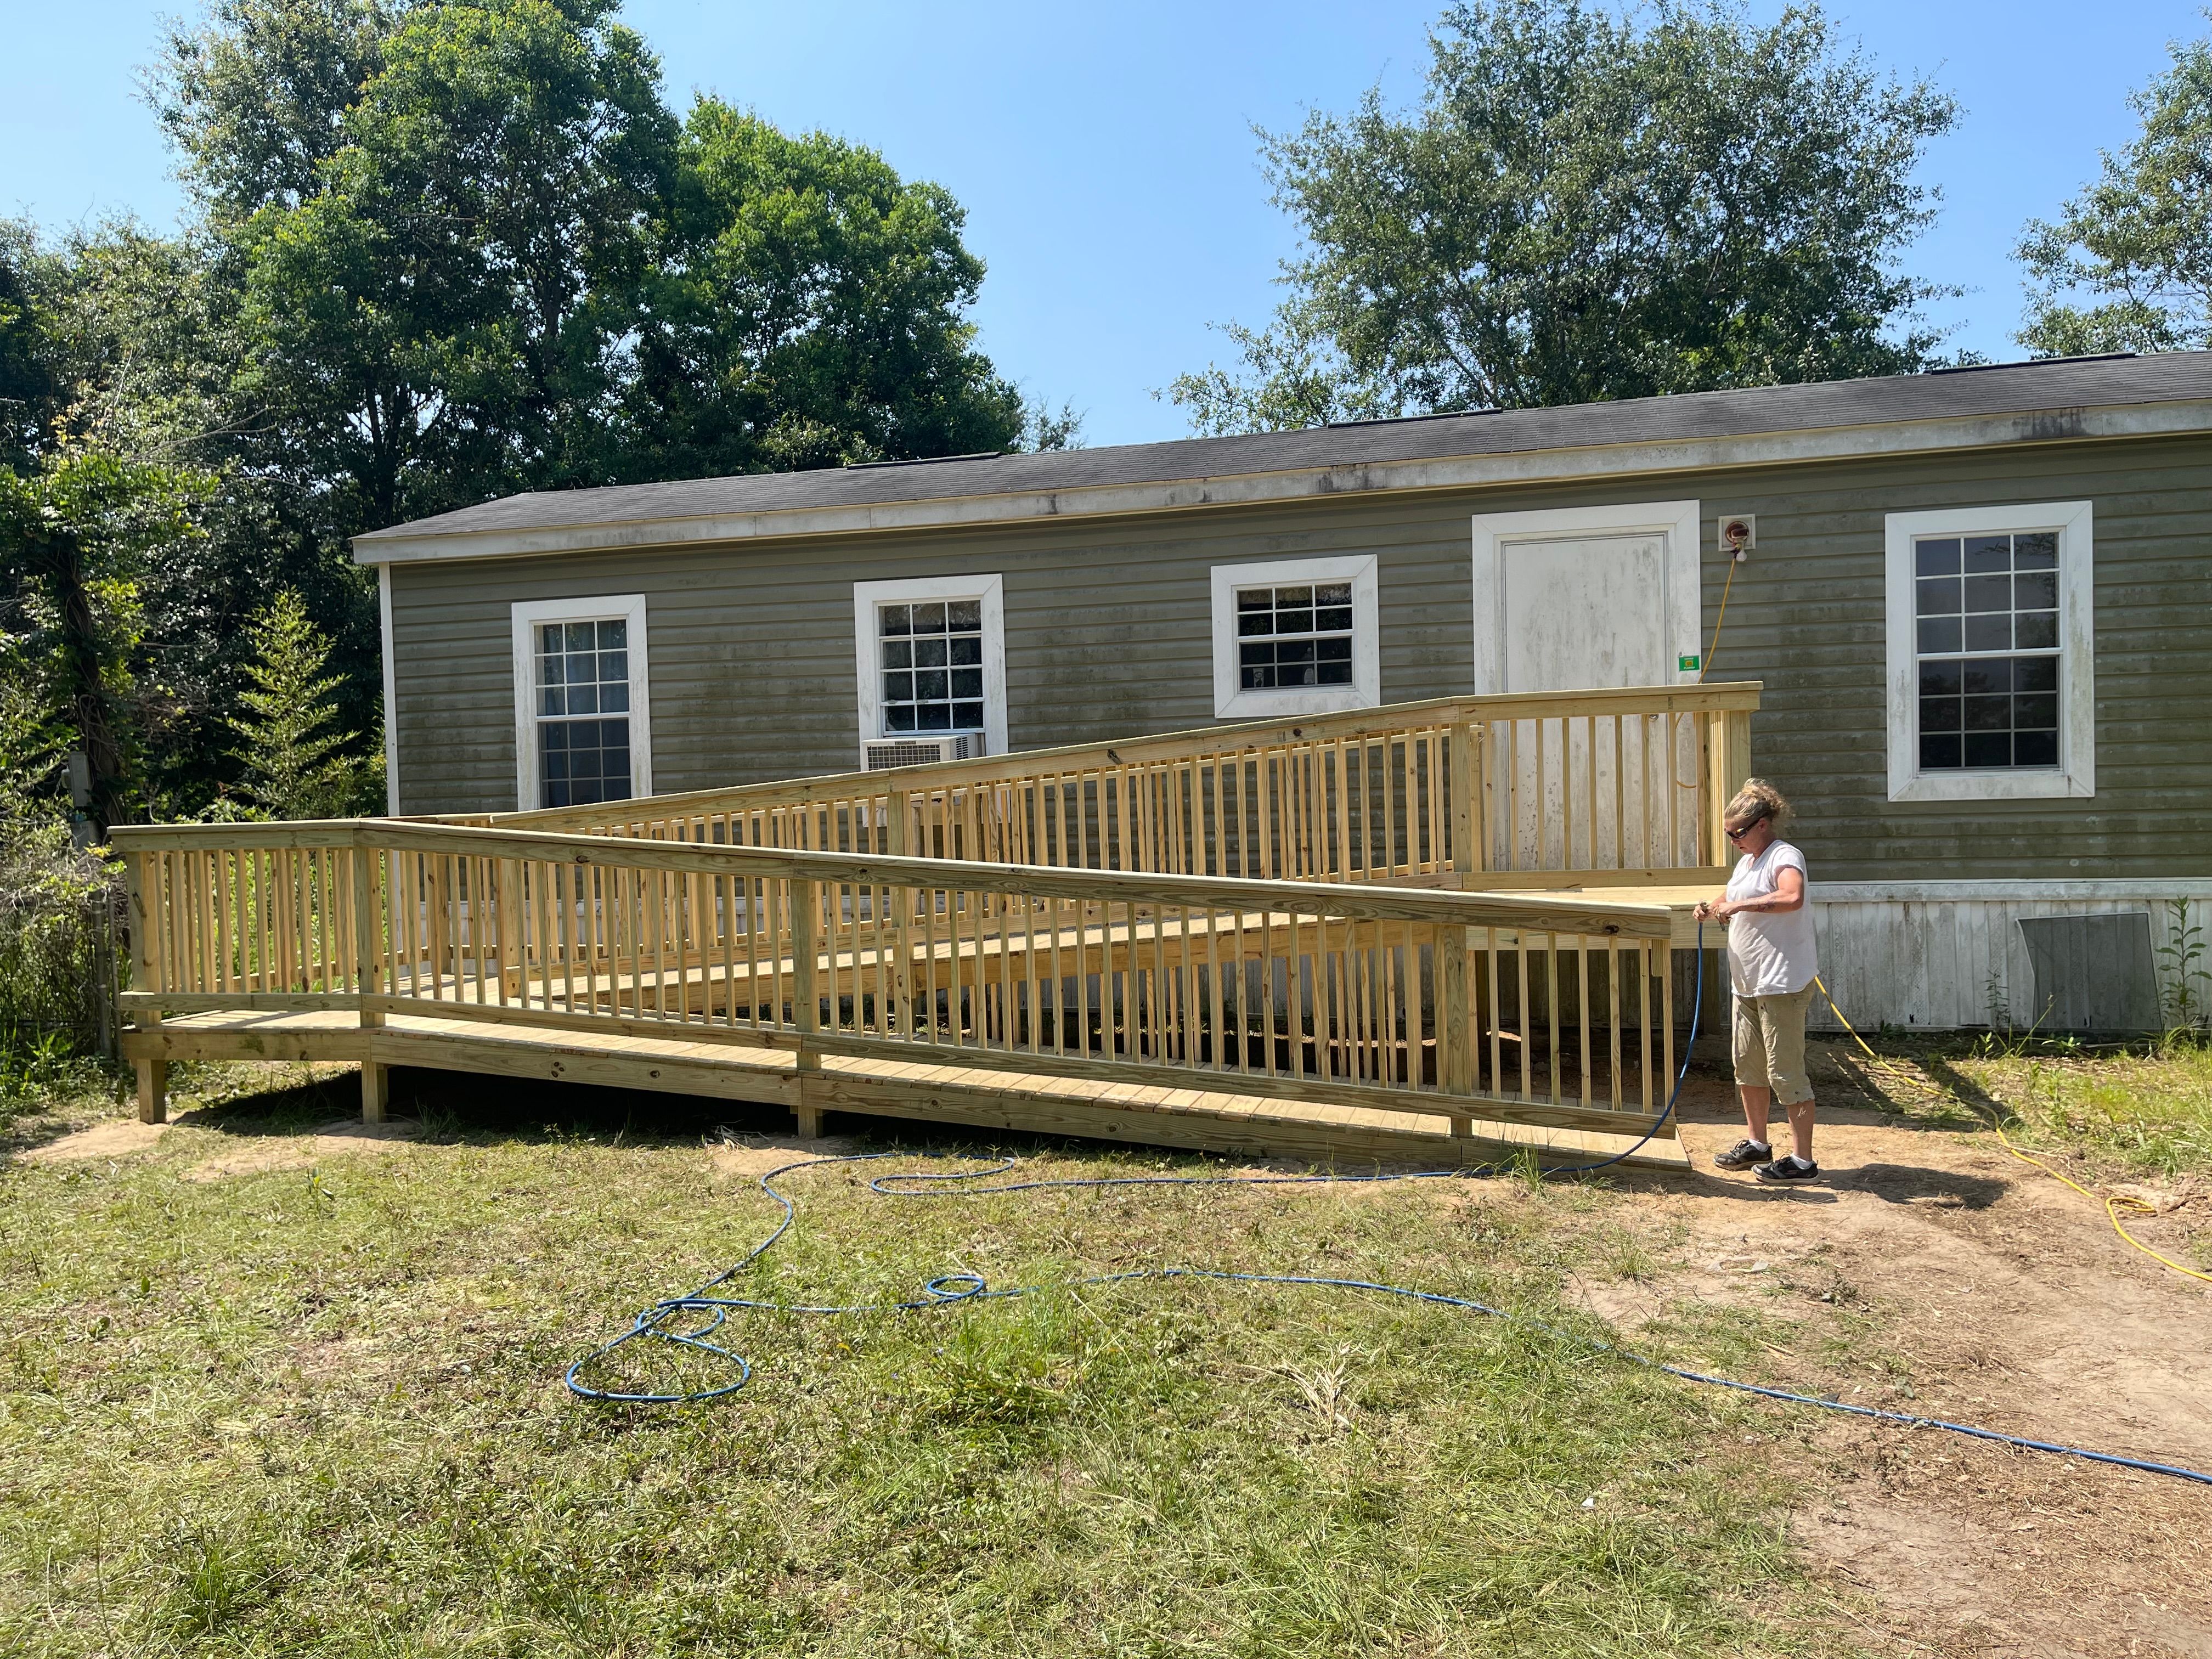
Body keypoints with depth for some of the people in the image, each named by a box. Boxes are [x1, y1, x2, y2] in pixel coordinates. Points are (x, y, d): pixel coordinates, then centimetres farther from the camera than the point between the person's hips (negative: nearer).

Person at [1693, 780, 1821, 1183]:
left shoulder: (1785, 856, -14)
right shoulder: (1747, 861, 15)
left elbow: (1792, 897, -36)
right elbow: (1737, 902, 31)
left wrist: (1738, 905, -28)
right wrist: (1714, 908, 9)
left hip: (1782, 984, -10)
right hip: (1747, 983, 10)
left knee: (1785, 1070, -6)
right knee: (1748, 1066, 17)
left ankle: (1802, 1159, 2)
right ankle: (1756, 1143, 31)